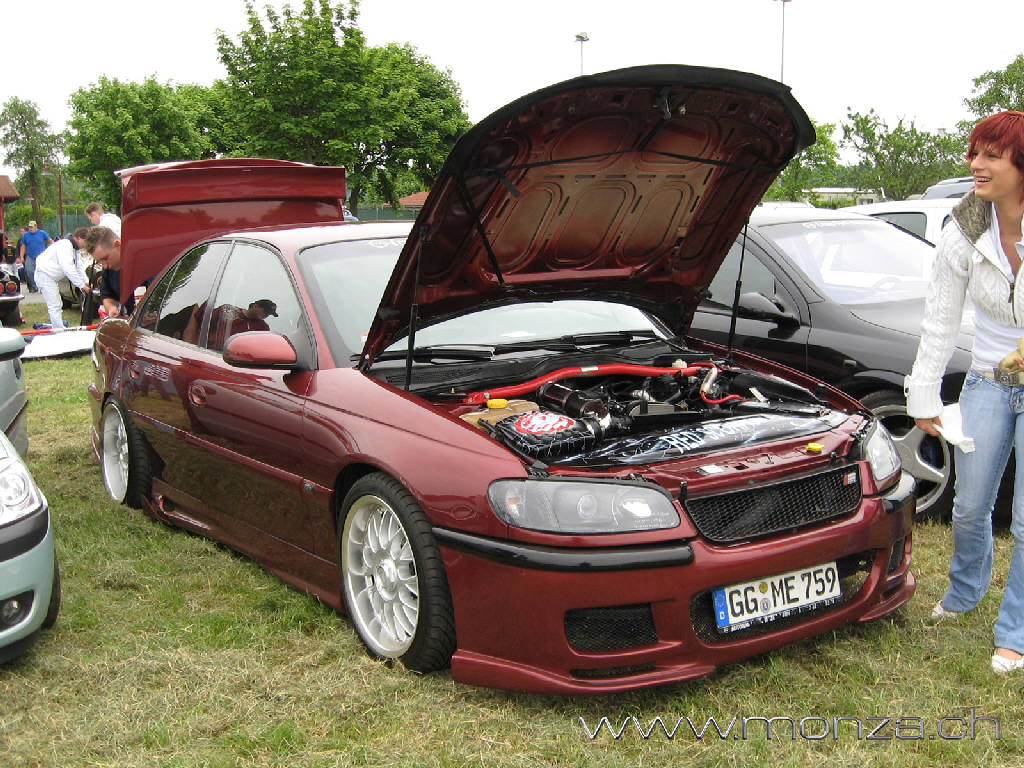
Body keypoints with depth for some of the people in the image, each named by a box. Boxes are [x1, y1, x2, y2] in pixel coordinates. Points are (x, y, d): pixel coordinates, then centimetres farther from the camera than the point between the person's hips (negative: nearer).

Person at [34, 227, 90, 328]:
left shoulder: (73, 248, 9)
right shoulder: (65, 245, -23)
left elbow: (78, 267, 13)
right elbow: (68, 268, -30)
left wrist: (87, 282, 0)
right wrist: (82, 285, -26)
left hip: (51, 277, 11)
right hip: (44, 275, -11)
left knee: (57, 305, 17)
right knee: (55, 306, -13)